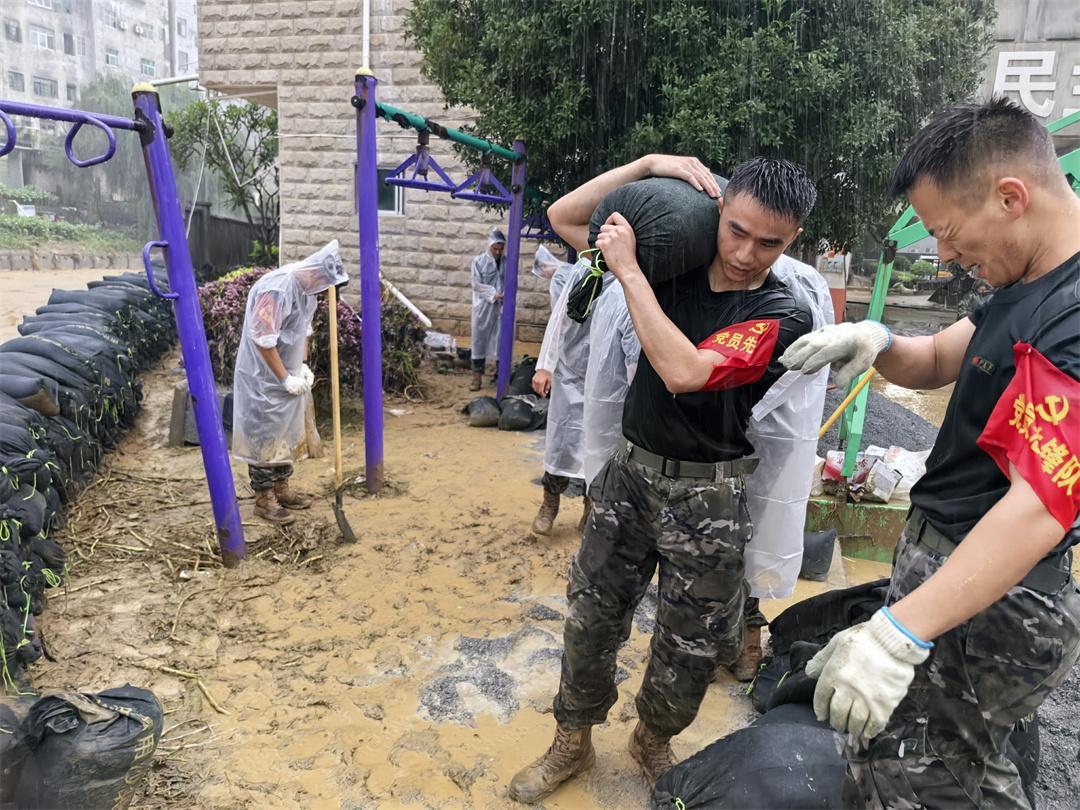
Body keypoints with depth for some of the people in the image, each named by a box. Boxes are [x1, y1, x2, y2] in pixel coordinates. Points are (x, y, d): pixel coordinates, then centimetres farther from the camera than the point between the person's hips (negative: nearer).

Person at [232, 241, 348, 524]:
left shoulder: (307, 288, 3)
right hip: (264, 379, -9)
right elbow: (262, 340, -26)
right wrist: (286, 379, -21)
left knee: (288, 434, 16)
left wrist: (303, 366, 5)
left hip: (289, 376, 9)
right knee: (265, 436, 1)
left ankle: (281, 489, 30)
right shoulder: (276, 289, -26)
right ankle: (264, 500, 13)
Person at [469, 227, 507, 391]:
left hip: (502, 307, 2)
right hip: (483, 307, -2)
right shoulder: (479, 261, -2)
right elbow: (476, 284, -6)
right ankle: (477, 376, 9)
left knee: (502, 339, 4)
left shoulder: (507, 262, 4)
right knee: (479, 340, 2)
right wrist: (493, 293, -16)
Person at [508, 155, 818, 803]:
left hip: (707, 495, -3)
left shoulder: (782, 316, -15)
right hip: (631, 470, 3)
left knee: (690, 647, 12)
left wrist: (628, 270, -25)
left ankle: (654, 738, 43)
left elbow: (684, 373, -31)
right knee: (592, 617, 13)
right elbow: (565, 217, 1)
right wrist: (649, 164, -9)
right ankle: (573, 743, 36)